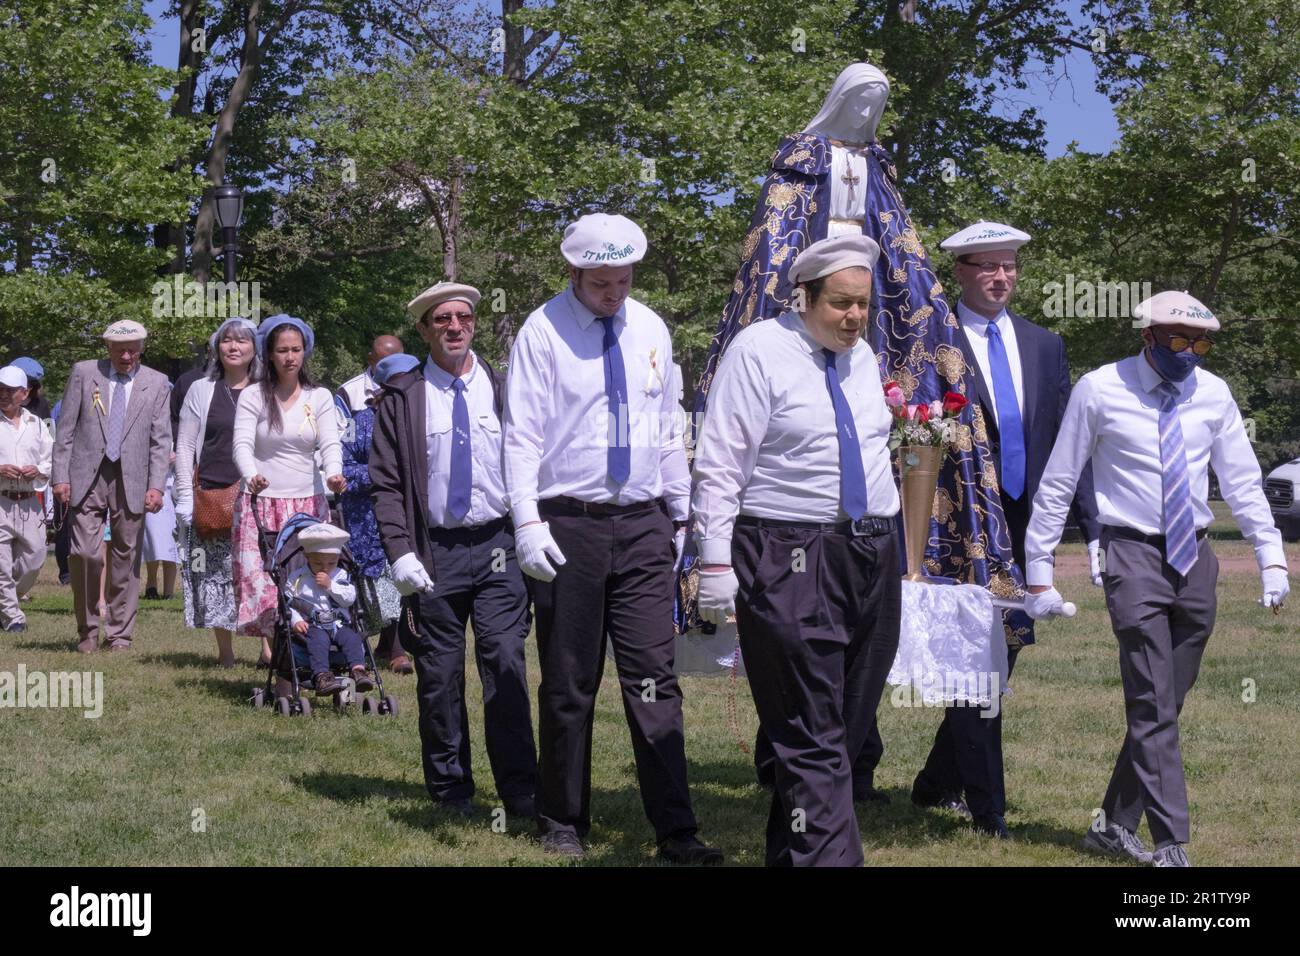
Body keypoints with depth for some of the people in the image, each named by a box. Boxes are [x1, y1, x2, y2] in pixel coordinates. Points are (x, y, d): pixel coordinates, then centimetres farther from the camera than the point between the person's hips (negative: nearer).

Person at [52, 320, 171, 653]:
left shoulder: (156, 383, 6)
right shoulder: (84, 373, 5)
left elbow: (161, 440, 5)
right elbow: (65, 429, 5)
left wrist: (156, 486, -5)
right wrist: (61, 476, -1)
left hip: (132, 480, 1)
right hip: (87, 477, -1)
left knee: (126, 558, 4)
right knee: (85, 553, -9)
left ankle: (119, 633, 15)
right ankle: (88, 630, 8)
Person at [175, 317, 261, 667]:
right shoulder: (202, 390, 8)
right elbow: (185, 446, 7)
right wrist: (186, 496, -1)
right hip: (211, 495, 0)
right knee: (215, 573, 0)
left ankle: (269, 645, -1)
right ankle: (225, 651, 8)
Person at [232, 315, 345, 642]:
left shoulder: (320, 397, 6)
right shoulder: (253, 397, 1)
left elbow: (330, 444, -3)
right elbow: (242, 444, -10)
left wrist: (334, 473, -25)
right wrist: (251, 475, -31)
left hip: (309, 502, 1)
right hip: (261, 502, -1)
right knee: (260, 575, -8)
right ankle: (269, 642, 2)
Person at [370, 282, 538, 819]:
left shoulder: (503, 388, 7)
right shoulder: (402, 397, 4)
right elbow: (386, 483, 2)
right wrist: (400, 552, -8)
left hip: (497, 547, 0)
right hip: (433, 552, 0)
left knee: (506, 666, -8)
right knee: (438, 677, 5)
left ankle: (520, 792, -1)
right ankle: (450, 791, 18)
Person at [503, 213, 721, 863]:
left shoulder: (650, 330, 10)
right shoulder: (544, 331, -4)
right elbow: (522, 433, -7)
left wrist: (680, 512, 17)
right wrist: (527, 520, -15)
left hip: (643, 524, 3)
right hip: (569, 523, -3)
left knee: (654, 680, -1)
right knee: (569, 682, 5)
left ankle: (675, 831, 1)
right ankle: (563, 821, 19)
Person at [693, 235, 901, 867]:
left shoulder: (862, 356, 14)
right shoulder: (759, 351, -6)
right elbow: (719, 466, -9)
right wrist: (717, 565, -15)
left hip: (872, 554, 7)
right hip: (789, 561, -7)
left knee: (847, 727, 11)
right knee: (813, 738, -9)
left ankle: (791, 851, 23)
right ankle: (829, 857, -10)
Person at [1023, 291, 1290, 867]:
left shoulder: (1213, 394, 5)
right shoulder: (1100, 392, -6)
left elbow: (1242, 481, 12)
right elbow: (1057, 483, -1)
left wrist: (1271, 556, 3)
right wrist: (1039, 570, -2)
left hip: (1195, 559, 5)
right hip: (1134, 556, -4)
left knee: (1164, 706, 9)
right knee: (1153, 710, -10)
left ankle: (1115, 826, 21)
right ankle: (1171, 845, -7)